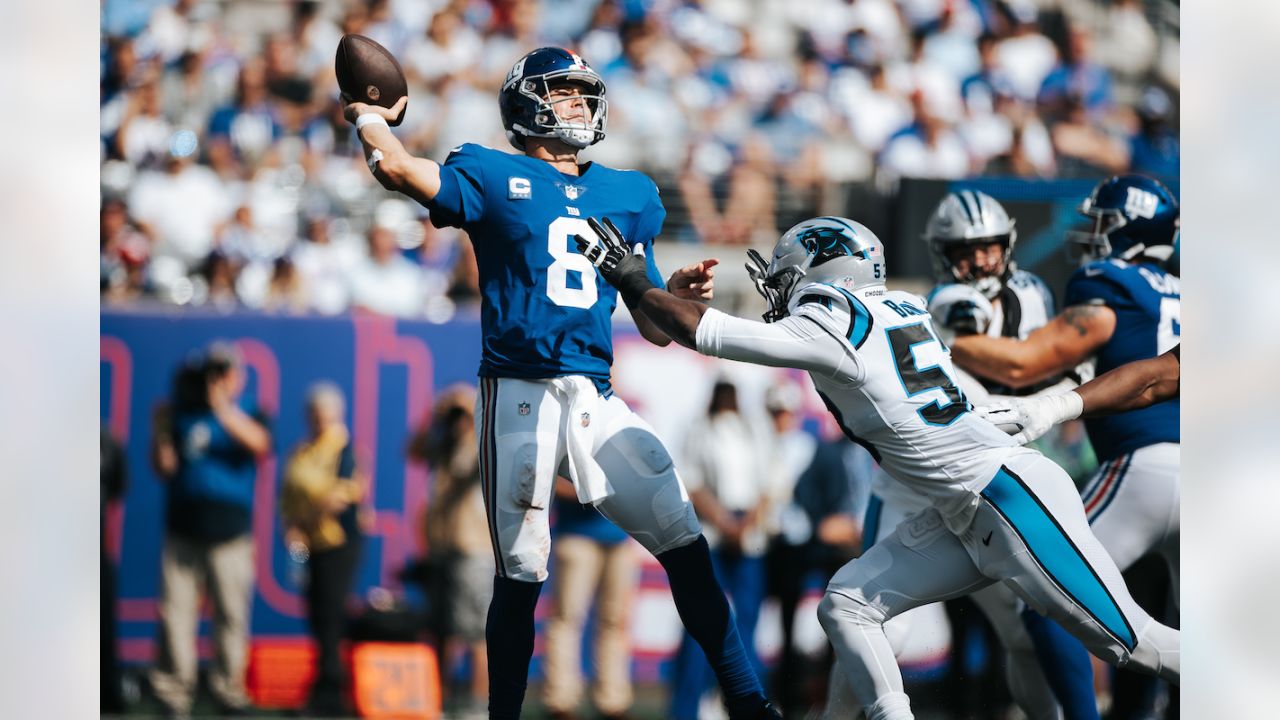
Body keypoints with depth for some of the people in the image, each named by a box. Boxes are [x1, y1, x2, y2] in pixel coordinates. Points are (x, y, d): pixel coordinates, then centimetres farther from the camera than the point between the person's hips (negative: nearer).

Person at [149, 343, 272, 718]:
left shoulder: (248, 415, 6)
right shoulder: (183, 414, 12)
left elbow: (260, 444, -18)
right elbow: (165, 469, 10)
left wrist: (225, 413, -29)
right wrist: (161, 434, -6)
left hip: (230, 532, -2)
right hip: (183, 529, 2)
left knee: (231, 613, -1)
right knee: (176, 610, -2)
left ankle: (229, 687, 7)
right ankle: (173, 686, 2)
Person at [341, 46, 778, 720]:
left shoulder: (630, 194, 18)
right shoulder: (494, 178, 5)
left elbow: (655, 328, 19)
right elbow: (397, 167, -13)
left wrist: (681, 291, -3)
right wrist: (370, 117, 7)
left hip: (596, 401, 4)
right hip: (518, 396, -4)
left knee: (686, 545, -3)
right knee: (520, 574, -2)